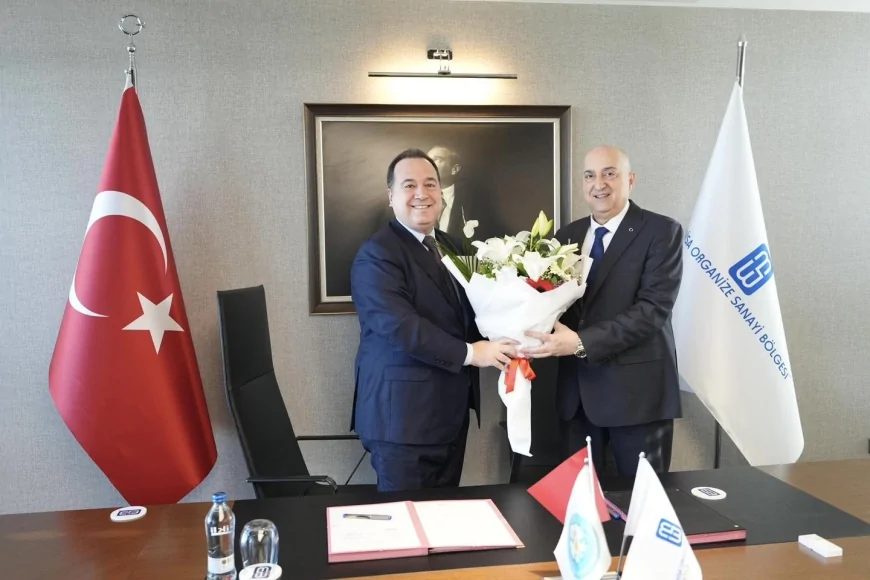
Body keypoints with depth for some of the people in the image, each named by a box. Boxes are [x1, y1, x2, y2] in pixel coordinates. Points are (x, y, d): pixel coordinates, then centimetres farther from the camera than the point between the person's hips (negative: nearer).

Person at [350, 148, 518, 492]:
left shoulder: (450, 247, 14)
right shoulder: (377, 254, -12)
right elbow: (399, 325, -23)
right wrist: (470, 353, -21)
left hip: (451, 412, 8)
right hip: (403, 414, -8)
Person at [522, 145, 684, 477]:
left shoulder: (662, 232, -6)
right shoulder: (567, 235, 11)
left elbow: (653, 309, -16)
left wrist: (581, 342, -24)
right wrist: (538, 330, -13)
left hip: (636, 388, -4)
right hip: (577, 389, 5)